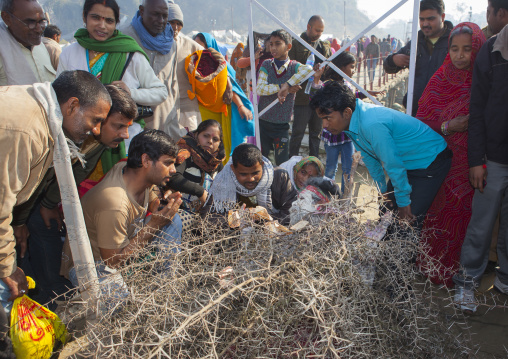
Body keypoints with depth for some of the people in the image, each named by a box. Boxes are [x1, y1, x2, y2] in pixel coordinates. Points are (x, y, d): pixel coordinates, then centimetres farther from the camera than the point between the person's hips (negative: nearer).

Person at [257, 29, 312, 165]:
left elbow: (308, 69, -29)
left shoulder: (294, 66, -4)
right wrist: (282, 87, -22)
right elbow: (260, 89, -11)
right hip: (263, 122, 2)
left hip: (282, 125, -1)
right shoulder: (266, 65, 2)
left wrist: (287, 85, -35)